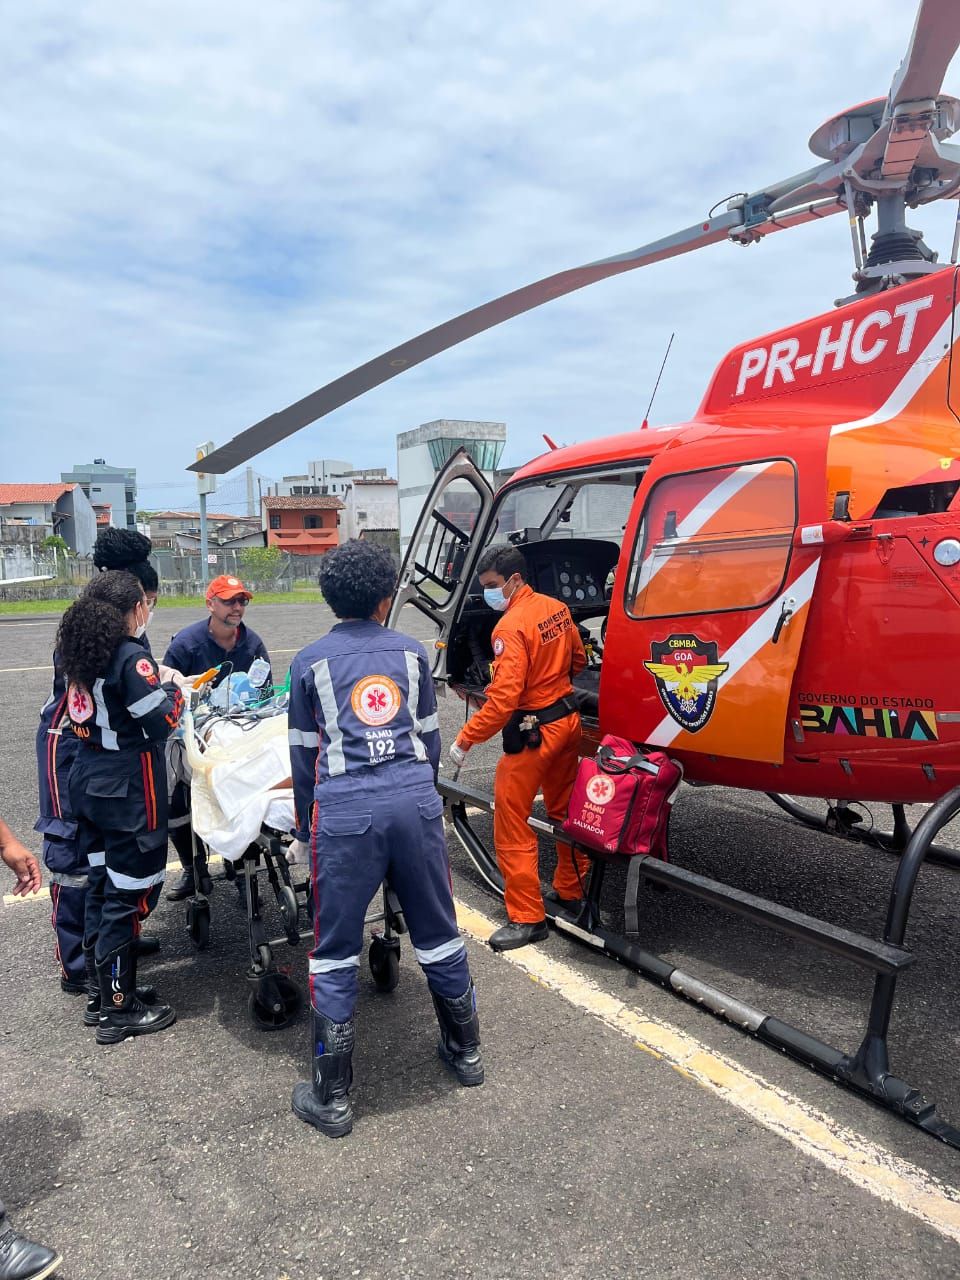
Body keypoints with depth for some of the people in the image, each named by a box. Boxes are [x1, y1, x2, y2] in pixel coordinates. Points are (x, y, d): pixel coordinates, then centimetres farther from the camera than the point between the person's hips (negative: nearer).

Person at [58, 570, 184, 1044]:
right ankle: (119, 1010, 13)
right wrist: (174, 692, -2)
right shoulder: (130, 657, -20)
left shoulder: (80, 651, 5)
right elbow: (162, 721, -20)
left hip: (89, 782, 9)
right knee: (128, 892, 2)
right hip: (128, 790, -8)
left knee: (100, 884, 18)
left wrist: (153, 688, 11)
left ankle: (105, 988, 32)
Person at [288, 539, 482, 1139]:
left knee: (335, 953, 9)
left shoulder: (310, 661, 9)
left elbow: (305, 754, 11)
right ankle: (466, 1050, 37)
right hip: (415, 797, 3)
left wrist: (307, 827, 22)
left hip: (345, 806, -2)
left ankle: (333, 1099, 18)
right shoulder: (412, 652, 13)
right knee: (438, 931, 18)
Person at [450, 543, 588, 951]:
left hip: (534, 732, -9)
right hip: (568, 718, 9)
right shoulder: (556, 608, 2)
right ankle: (570, 888, 38)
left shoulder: (511, 627, -22)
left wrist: (465, 740, -20)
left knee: (511, 823, 1)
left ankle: (527, 917, 7)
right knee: (565, 810, 22)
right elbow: (578, 660, 15)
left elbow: (503, 698, -27)